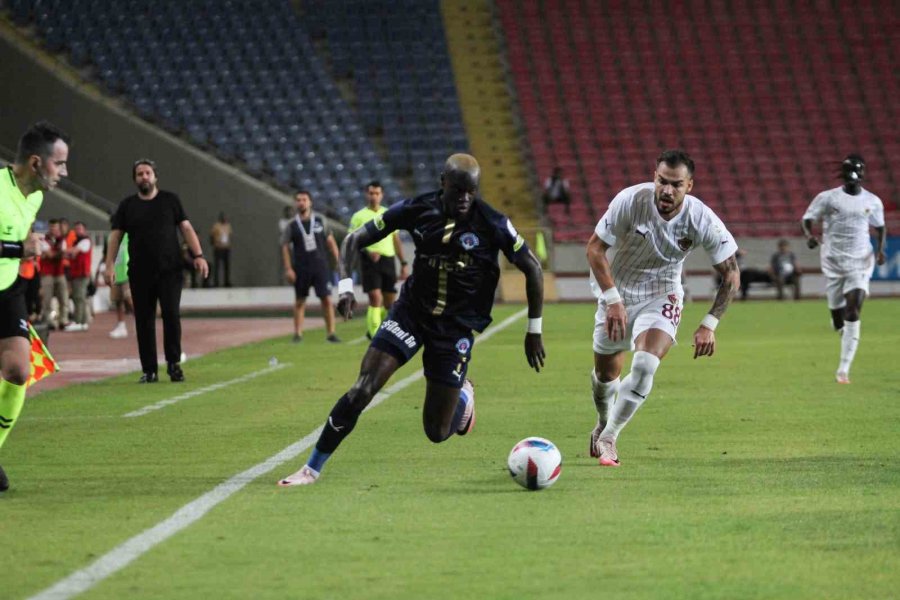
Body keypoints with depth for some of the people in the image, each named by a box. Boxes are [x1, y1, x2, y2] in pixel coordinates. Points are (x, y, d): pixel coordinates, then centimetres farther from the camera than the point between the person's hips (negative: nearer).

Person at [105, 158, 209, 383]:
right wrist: (110, 264, -6)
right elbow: (116, 236, 7)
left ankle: (174, 362, 2)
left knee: (171, 314, -12)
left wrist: (198, 255, -6)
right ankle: (149, 370, 6)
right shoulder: (127, 206, 11)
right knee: (144, 321, 1)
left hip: (170, 270, -1)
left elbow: (186, 228, 6)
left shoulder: (170, 200, 8)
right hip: (140, 272, 1)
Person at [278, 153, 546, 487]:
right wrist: (345, 283, -15)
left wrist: (534, 330, -1)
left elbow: (532, 268, -2)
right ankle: (312, 469, -4)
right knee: (362, 390, -16)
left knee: (437, 432, 0)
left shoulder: (493, 224, -13)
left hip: (457, 328, -1)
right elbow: (355, 239, 0)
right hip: (411, 311, 1)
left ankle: (462, 394, 37)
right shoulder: (416, 210, -8)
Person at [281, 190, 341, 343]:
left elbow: (330, 241, 9)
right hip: (301, 268, 0)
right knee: (300, 301, 7)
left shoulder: (320, 221, 4)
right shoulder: (292, 225, 1)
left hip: (320, 266, 0)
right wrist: (288, 269, -4)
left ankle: (330, 333, 2)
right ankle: (298, 333, 15)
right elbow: (285, 246, 3)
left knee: (327, 299, -4)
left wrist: (338, 261, 3)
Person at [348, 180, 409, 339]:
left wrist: (403, 263, 12)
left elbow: (396, 240, 17)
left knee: (389, 302, 8)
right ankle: (375, 336, -13)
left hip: (388, 260, 5)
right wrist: (368, 252, -22)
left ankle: (373, 330, 27)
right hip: (370, 261, -5)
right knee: (376, 298, -15)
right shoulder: (359, 216, 2)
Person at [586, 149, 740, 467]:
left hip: (662, 297, 0)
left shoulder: (702, 220, -22)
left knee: (645, 366, -24)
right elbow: (595, 248, -15)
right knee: (605, 373, 9)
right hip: (617, 291, 1)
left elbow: (730, 274, -11)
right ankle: (603, 425, 43)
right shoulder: (629, 201, -25)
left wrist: (709, 324, -16)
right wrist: (613, 300, -22)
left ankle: (607, 438, -8)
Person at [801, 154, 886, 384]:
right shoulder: (827, 198, -2)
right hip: (833, 261, 0)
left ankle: (844, 369, -16)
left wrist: (880, 249, 2)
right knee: (838, 315, 3)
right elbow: (807, 219, 3)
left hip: (860, 262, 0)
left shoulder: (872, 202, 4)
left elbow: (880, 227, 19)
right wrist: (810, 235, -19)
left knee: (853, 311, -16)